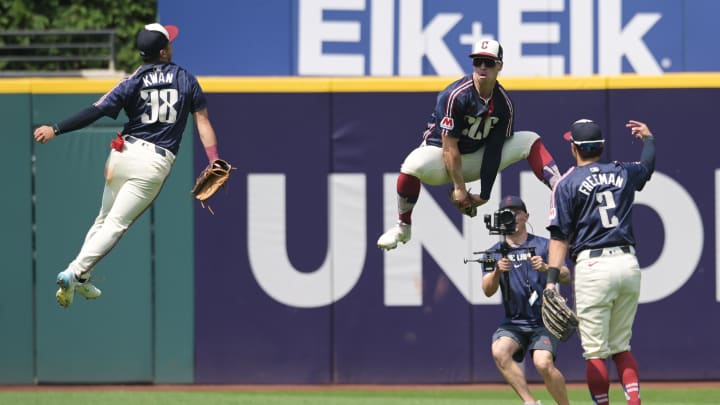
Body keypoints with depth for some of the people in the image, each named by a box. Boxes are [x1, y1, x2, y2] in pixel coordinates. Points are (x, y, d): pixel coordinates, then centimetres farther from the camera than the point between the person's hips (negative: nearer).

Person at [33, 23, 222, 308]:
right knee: (117, 223, -4)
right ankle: (76, 272, -19)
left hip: (124, 153, 1)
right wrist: (214, 161, -1)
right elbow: (203, 121, 1)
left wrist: (56, 130, -11)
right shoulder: (186, 79, 5)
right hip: (157, 163, -1)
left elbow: (96, 112, -10)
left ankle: (80, 280, 15)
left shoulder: (134, 82, 1)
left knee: (105, 218, 19)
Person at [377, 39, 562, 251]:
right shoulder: (454, 96, -24)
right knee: (414, 165, -39)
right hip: (439, 152, -5)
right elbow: (449, 147, -23)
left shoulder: (504, 104, -8)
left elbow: (494, 151, -8)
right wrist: (459, 187, -22)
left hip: (476, 158, 5)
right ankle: (403, 226, -19)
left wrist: (485, 194, -12)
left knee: (530, 141, -3)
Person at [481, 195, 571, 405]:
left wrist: (545, 268, -26)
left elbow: (566, 277, -6)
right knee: (499, 351, -28)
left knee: (543, 363, -27)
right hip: (513, 323, 2)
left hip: (543, 322, -2)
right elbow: (488, 290, -3)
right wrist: (497, 271, -23)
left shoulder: (543, 246, 4)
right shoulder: (495, 252, 9)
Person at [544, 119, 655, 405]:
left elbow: (560, 236, -8)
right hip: (629, 264, 5)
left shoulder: (567, 184, -1)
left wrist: (552, 279, -11)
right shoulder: (622, 173, 12)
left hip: (593, 267, -5)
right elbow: (649, 164, 36)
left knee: (595, 352, -1)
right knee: (621, 347, 14)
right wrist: (648, 138, 56)